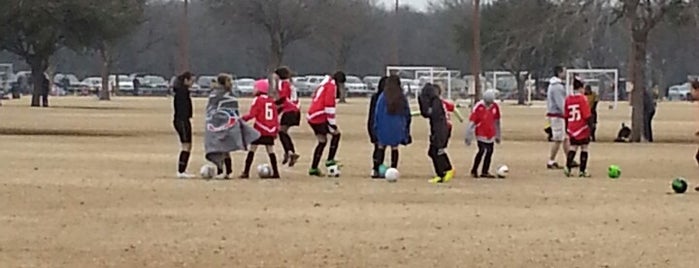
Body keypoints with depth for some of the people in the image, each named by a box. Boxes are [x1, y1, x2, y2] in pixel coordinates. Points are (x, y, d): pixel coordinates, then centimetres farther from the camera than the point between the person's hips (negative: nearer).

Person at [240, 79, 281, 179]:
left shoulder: (257, 100, -7)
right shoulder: (271, 100, 11)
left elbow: (252, 114, -14)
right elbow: (276, 116, 13)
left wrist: (243, 118, -1)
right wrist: (276, 129, 18)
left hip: (260, 130, -6)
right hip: (271, 130, 6)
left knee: (252, 149, -1)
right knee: (270, 150, 11)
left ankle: (246, 172, -4)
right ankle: (275, 172, 8)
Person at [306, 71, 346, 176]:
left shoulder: (324, 84, 22)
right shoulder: (332, 86, -8)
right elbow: (329, 104, -16)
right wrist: (332, 123, -14)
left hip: (311, 117, 9)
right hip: (320, 117, -9)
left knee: (322, 141, 15)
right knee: (336, 133, 2)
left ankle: (313, 168, 14)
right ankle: (330, 160, -2)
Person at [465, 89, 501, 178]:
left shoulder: (495, 107, 2)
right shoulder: (478, 107, -14)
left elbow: (496, 121, 16)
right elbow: (471, 122, -12)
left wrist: (497, 135, 21)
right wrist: (468, 137, -12)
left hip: (491, 134, 6)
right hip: (481, 133, -6)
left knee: (489, 151, 7)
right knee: (482, 150, -16)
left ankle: (485, 172, 18)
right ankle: (474, 170, -4)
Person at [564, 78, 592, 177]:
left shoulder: (568, 99, 7)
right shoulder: (582, 99, -11)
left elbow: (566, 116, 13)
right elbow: (587, 115, -14)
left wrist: (566, 128, 21)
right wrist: (591, 126, -10)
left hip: (571, 128, 6)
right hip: (582, 128, -6)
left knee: (573, 147, 14)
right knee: (584, 148, 3)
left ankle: (568, 167, 2)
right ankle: (582, 171, 3)